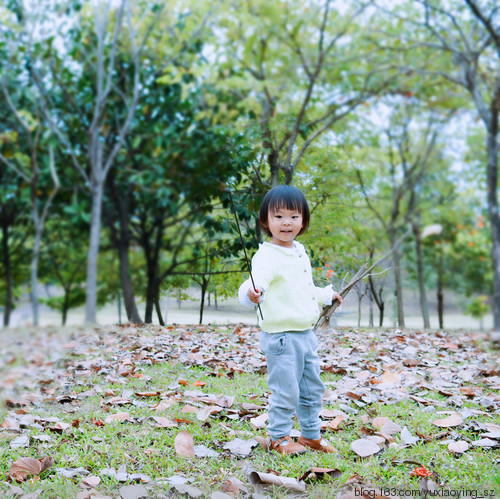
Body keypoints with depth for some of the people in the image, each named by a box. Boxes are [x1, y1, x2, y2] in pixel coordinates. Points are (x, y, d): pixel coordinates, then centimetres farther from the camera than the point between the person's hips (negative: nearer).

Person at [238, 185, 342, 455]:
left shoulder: (301, 253, 12)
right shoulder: (266, 256, -15)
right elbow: (258, 279, -35)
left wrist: (327, 295, 41)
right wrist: (252, 293, -57)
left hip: (306, 333, 9)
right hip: (281, 335, -8)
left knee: (313, 388, 17)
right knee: (286, 390, -3)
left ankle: (311, 435, 34)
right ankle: (279, 438, 17)